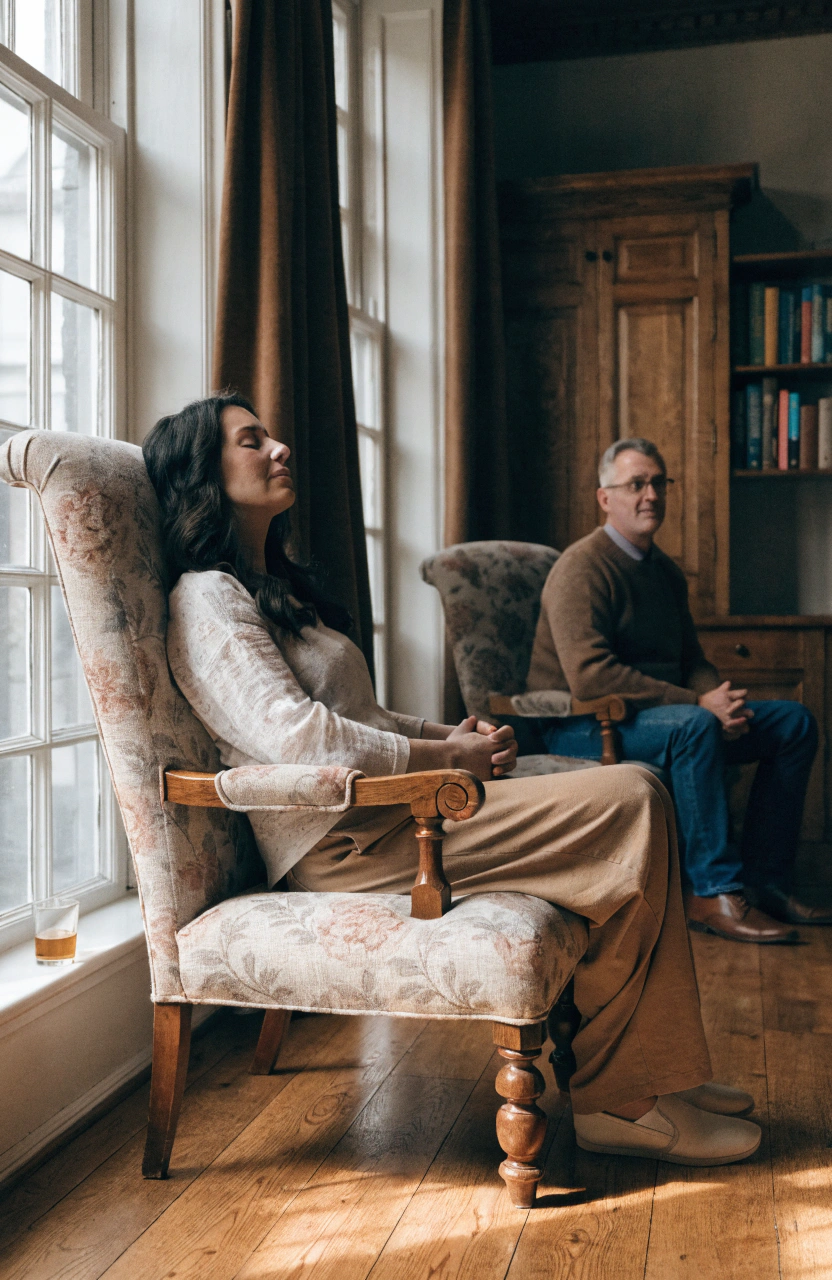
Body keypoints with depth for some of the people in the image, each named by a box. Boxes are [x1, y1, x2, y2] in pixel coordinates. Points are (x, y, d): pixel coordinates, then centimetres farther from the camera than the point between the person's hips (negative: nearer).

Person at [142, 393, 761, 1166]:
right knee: (631, 806, -15)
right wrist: (445, 757, -13)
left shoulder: (277, 587, 25)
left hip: (383, 807, 10)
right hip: (345, 840, -10)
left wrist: (453, 735, 6)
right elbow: (295, 736, -20)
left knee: (631, 795, -1)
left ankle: (661, 1076, 2)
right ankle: (613, 1098, -6)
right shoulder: (206, 598, -7)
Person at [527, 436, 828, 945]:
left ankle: (765, 879, -1)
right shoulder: (582, 567, -14)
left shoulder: (666, 571, 15)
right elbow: (589, 675, -26)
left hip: (666, 713, 9)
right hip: (584, 728, -9)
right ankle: (713, 893, -28)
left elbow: (692, 660, 16)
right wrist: (699, 704, -24)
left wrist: (723, 702, -9)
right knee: (694, 726, -37)